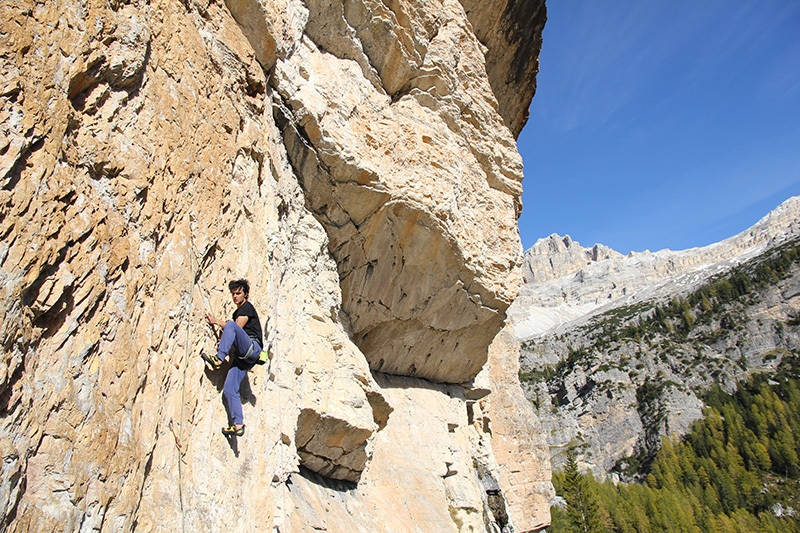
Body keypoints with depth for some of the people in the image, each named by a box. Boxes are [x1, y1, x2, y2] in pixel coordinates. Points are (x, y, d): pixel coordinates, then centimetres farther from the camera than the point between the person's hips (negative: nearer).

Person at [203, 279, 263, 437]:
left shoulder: (247, 307, 5)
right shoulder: (237, 312, 30)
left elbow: (237, 328, -7)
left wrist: (216, 322, 2)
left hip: (252, 348, -8)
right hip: (241, 356, 8)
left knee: (231, 325, -30)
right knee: (229, 390, -6)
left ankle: (218, 359, -35)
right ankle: (238, 425, -6)